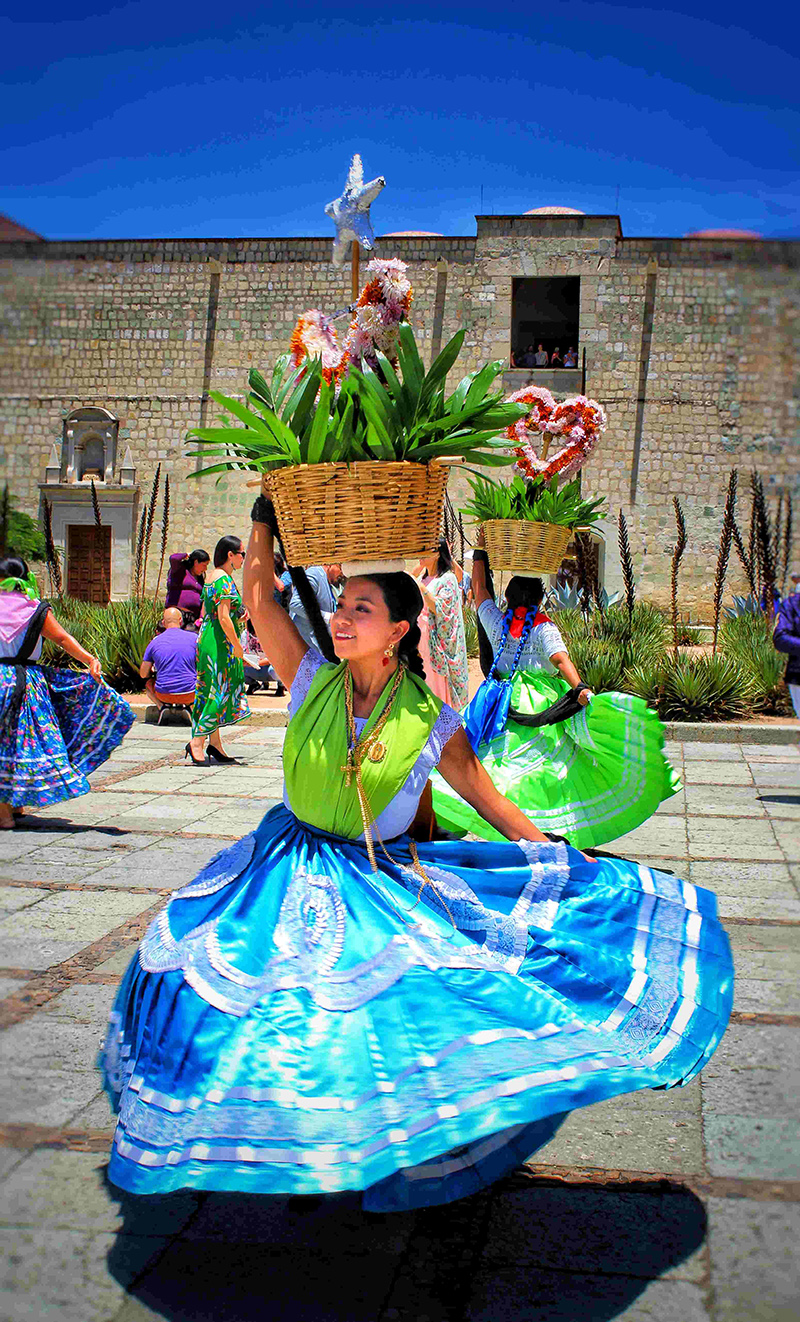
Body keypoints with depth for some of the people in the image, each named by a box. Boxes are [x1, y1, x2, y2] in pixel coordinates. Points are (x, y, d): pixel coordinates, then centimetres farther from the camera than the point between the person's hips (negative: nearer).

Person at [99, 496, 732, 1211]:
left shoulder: (432, 722, -9)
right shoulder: (312, 682, -4)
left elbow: (494, 806, 0)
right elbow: (258, 597, -5)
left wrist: (567, 872, 2)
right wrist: (265, 515, -2)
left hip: (387, 885, -2)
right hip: (292, 870, 2)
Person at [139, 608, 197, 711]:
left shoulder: (154, 642, 1)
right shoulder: (194, 637, -1)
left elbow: (143, 674, 7)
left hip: (164, 695, 0)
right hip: (189, 695, 0)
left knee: (148, 683, 32)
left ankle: (162, 706, 6)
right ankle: (187, 706, 11)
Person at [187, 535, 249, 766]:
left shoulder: (211, 577, 14)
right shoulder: (225, 580, -15)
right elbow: (224, 619, -20)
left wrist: (237, 617, 18)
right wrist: (237, 645, -15)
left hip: (207, 639, 10)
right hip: (221, 642, -10)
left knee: (213, 692, 12)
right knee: (218, 691, -6)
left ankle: (214, 743, 17)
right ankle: (197, 742, -8)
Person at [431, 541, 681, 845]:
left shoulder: (497, 622, 4)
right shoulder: (544, 629, -5)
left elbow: (479, 588, 17)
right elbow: (561, 660, -21)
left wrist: (480, 551, 23)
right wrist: (580, 688, -30)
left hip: (503, 702, 4)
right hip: (541, 703, -4)